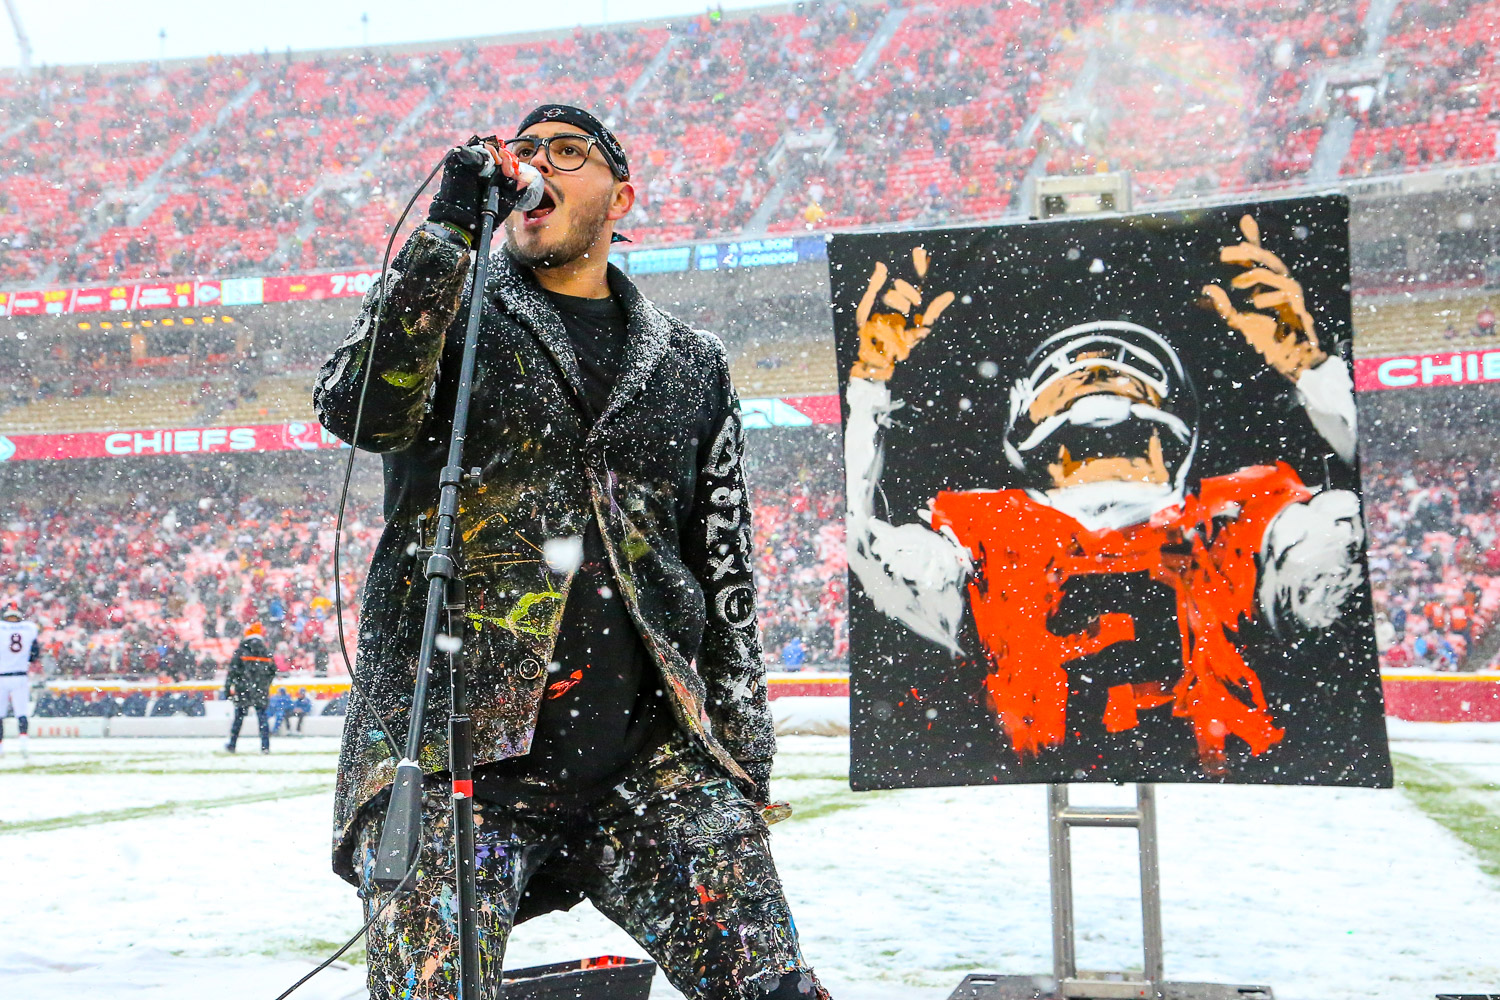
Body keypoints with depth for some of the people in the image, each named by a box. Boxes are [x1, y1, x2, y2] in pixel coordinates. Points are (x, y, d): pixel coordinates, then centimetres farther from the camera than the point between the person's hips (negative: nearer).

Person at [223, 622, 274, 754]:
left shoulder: (241, 651, -5)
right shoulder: (266, 651, 4)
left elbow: (232, 671, -6)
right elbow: (272, 672, 11)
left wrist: (227, 689, 0)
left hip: (243, 690, -2)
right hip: (261, 691, 2)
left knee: (239, 717, 9)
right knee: (262, 716, 5)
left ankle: (232, 745, 18)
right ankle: (265, 746, -2)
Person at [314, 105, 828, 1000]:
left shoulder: (692, 365, 18)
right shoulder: (442, 309, 11)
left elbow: (725, 576, 18)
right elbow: (360, 410, -12)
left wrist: (744, 752, 11)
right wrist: (449, 230, -14)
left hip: (649, 749, 2)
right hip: (454, 751, -2)